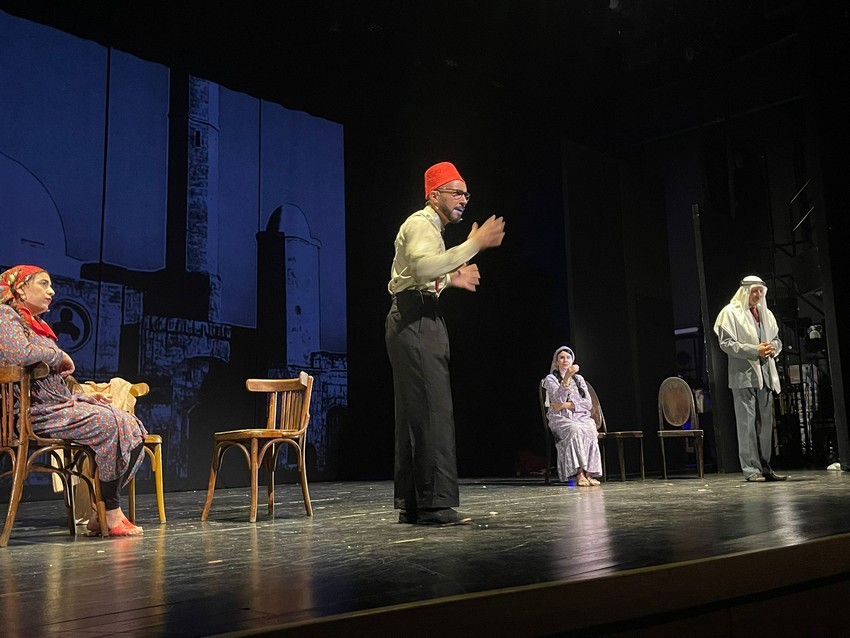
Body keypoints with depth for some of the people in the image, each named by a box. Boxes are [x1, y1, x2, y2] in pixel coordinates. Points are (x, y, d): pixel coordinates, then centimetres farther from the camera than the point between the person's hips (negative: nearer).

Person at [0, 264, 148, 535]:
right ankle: (111, 515, -18)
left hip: (60, 404, 9)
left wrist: (87, 398, 12)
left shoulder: (35, 324, 25)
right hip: (36, 412, -9)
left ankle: (102, 513, -7)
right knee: (109, 423, -25)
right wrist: (58, 355, -11)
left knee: (132, 427, -6)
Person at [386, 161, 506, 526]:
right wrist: (475, 243, -25)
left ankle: (411, 504, 13)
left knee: (415, 413, 9)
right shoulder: (420, 224, -7)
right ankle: (436, 504, -14)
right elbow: (423, 266, -28)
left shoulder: (429, 227, 27)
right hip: (414, 321, -11)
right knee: (432, 410, -15)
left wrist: (452, 279, 19)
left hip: (420, 321, 11)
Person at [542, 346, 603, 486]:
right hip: (560, 418, -3)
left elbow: (588, 404, 8)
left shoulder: (579, 378, 20)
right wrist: (567, 377, -20)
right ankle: (579, 474, -40)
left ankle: (589, 473, -35)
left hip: (581, 417, 3)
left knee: (590, 430, -32)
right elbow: (558, 399, -12)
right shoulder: (551, 379, 8)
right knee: (575, 430, -37)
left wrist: (566, 405, -7)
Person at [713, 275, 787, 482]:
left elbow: (777, 340, 23)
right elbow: (726, 343, -10)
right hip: (743, 375, -6)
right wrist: (755, 351, -16)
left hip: (765, 374, 7)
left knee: (766, 422, 8)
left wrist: (772, 347, -2)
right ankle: (751, 469, -3)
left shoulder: (766, 314, 16)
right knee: (747, 422, -6)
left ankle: (764, 467, 15)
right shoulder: (730, 312, -3)